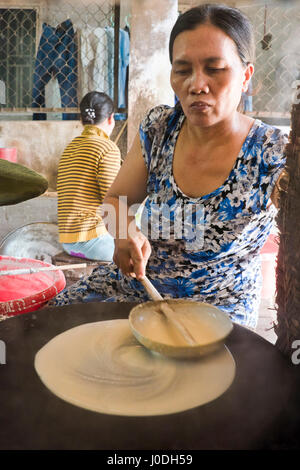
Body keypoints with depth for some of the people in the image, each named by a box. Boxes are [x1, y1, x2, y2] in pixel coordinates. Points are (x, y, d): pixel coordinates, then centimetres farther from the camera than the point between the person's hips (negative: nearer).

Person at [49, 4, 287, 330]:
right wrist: (126, 232, -16)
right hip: (135, 284, 4)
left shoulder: (273, 157, -17)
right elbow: (116, 198, 7)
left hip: (218, 304, -3)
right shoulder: (158, 128, -4)